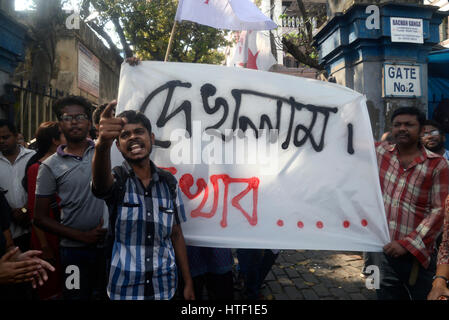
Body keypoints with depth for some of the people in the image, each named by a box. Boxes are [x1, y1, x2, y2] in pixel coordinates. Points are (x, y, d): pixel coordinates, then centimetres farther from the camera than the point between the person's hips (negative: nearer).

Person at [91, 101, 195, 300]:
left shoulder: (169, 182, 0)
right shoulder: (116, 179, -8)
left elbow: (176, 234, 5)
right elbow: (101, 182, -34)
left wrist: (188, 283, 4)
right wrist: (102, 144, -54)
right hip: (123, 289, -2)